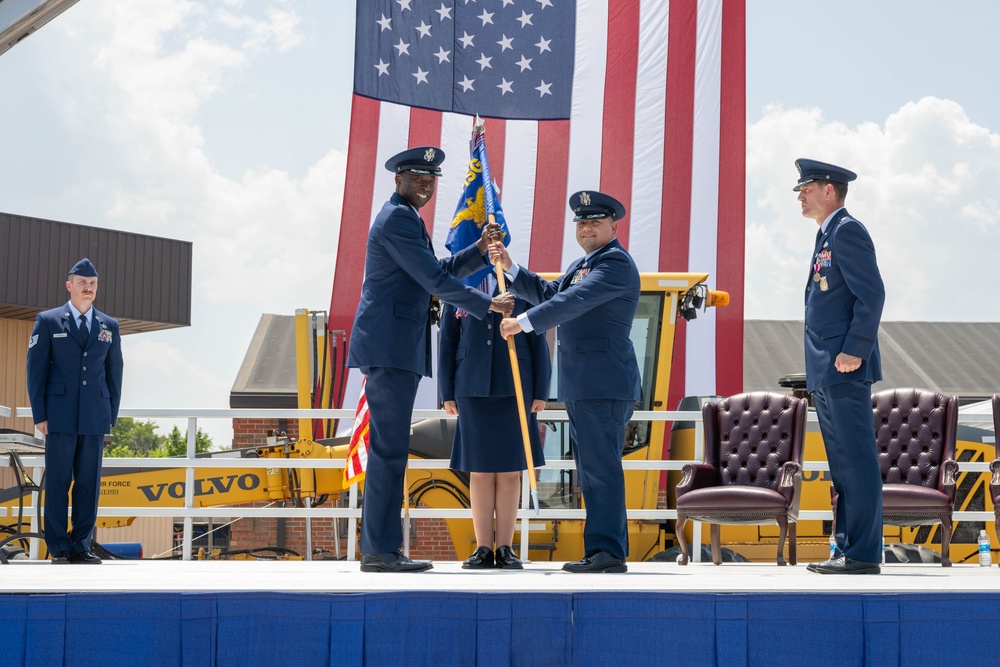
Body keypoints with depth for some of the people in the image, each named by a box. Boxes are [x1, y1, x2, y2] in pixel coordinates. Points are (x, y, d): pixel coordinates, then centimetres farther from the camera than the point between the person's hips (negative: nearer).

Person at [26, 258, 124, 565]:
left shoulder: (109, 326, 12)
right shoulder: (48, 321, 4)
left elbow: (114, 373, 13)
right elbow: (36, 369, 2)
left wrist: (111, 416, 8)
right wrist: (40, 415, -4)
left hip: (95, 418, 3)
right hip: (60, 416, -2)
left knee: (89, 483, 3)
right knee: (58, 482, -1)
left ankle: (81, 546, 9)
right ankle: (59, 548, 4)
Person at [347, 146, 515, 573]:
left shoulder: (407, 219, 24)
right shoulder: (396, 219, -9)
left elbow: (438, 273, 27)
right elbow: (435, 280, -14)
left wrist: (480, 249, 15)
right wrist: (488, 305, -9)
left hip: (398, 351, 11)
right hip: (389, 348, -11)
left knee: (390, 452, 9)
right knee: (388, 450, -11)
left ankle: (381, 550, 11)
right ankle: (379, 551, -10)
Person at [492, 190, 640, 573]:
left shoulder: (616, 263, -10)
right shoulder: (583, 264, 23)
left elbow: (573, 300, -21)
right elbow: (547, 294, 23)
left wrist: (524, 322, -23)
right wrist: (510, 267, 13)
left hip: (604, 384, -10)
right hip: (580, 387, 10)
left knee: (600, 466, -11)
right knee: (592, 469, 11)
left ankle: (607, 552, -11)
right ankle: (602, 554, 15)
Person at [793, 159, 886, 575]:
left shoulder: (848, 231, -8)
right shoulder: (827, 237, 22)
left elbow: (872, 294, -17)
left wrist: (854, 350, -21)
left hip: (845, 369, -10)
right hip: (825, 373, 10)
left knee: (857, 461, -9)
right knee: (842, 463, 10)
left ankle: (864, 554, -9)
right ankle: (847, 550, 14)